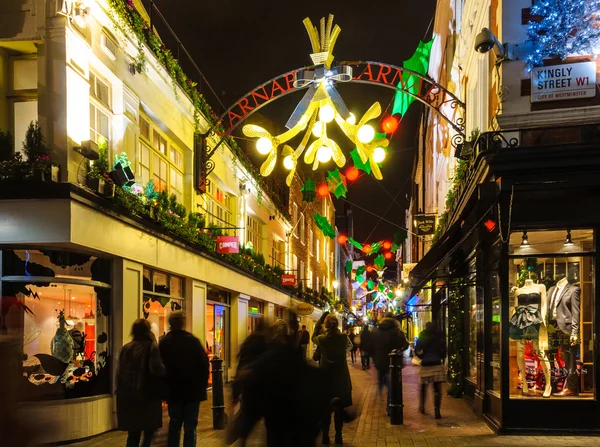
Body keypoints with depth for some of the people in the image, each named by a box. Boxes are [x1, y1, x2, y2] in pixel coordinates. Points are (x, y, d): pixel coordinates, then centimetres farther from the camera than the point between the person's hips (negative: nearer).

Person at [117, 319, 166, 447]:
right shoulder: (151, 347, -9)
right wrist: (164, 368, -1)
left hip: (128, 395, 5)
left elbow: (119, 372, 8)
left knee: (133, 433, 12)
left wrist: (122, 391, 17)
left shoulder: (125, 348, 7)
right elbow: (157, 369, -21)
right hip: (147, 394, -5)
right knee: (149, 431, 8)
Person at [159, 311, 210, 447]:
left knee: (174, 424, 13)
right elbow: (204, 363, -9)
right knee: (190, 425, 4)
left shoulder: (164, 342, -2)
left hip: (173, 390, 2)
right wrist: (203, 384, 2)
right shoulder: (193, 340, -9)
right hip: (192, 389, -2)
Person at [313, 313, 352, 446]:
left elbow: (314, 337, 13)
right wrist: (335, 330, 17)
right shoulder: (343, 337, -8)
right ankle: (338, 437, 10)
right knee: (339, 408, 8)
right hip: (341, 376, 1)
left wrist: (319, 321, 11)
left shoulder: (322, 339, -11)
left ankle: (325, 437, 8)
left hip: (326, 376, -1)